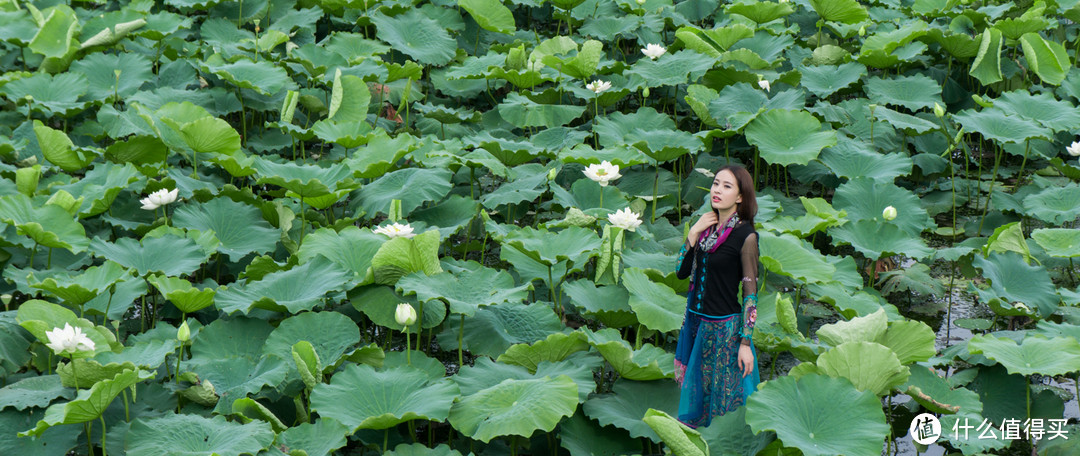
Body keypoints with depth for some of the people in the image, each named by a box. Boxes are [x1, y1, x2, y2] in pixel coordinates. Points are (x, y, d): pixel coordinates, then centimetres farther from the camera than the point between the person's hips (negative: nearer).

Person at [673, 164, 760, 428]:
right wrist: (693, 233, -8)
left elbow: (750, 292, -13)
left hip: (724, 327, -6)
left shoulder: (745, 236, -14)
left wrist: (745, 342, -14)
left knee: (722, 395, 3)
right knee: (693, 387, 15)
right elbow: (681, 272, 4)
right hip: (695, 319, 6)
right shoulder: (707, 226, 5)